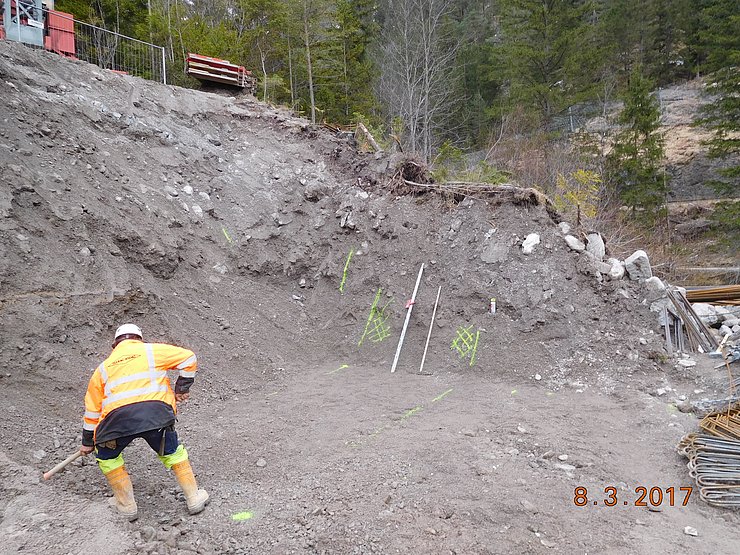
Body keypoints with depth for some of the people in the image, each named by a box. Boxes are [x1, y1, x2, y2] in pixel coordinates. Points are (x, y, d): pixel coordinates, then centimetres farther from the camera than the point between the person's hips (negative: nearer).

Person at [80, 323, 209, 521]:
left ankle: (127, 505, 30)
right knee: (172, 452, 22)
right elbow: (188, 358, 17)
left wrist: (87, 441, 44)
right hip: (156, 410, -1)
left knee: (107, 456, 29)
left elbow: (92, 409, 33)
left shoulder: (103, 368, 28)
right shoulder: (153, 350, 21)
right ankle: (194, 499, 26)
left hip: (118, 417, 1)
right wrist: (182, 388, 27)